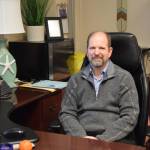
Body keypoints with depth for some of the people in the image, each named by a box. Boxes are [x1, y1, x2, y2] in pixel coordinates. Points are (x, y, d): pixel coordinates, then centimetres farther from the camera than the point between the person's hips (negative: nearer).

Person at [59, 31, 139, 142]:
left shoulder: (124, 78, 4)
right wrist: (81, 136, -9)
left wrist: (102, 139, -12)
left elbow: (130, 117, -2)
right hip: (81, 139, 2)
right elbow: (66, 114, 9)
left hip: (113, 140, -1)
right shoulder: (75, 79, 13)